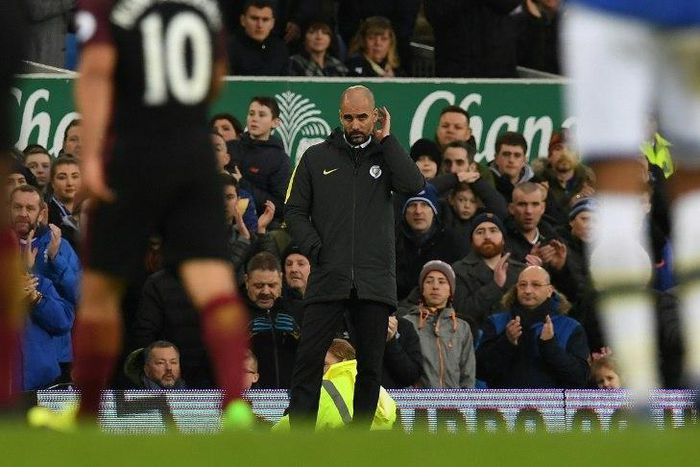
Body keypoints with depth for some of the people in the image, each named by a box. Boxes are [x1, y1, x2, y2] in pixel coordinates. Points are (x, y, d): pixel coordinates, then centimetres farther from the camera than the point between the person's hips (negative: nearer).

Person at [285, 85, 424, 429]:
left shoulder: (385, 156, 12)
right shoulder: (317, 157, 11)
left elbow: (414, 185, -8)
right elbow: (295, 210, 10)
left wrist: (385, 139, -3)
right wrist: (314, 248, -5)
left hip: (375, 280, 1)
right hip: (328, 277, -1)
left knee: (370, 367, 5)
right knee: (309, 359, -8)